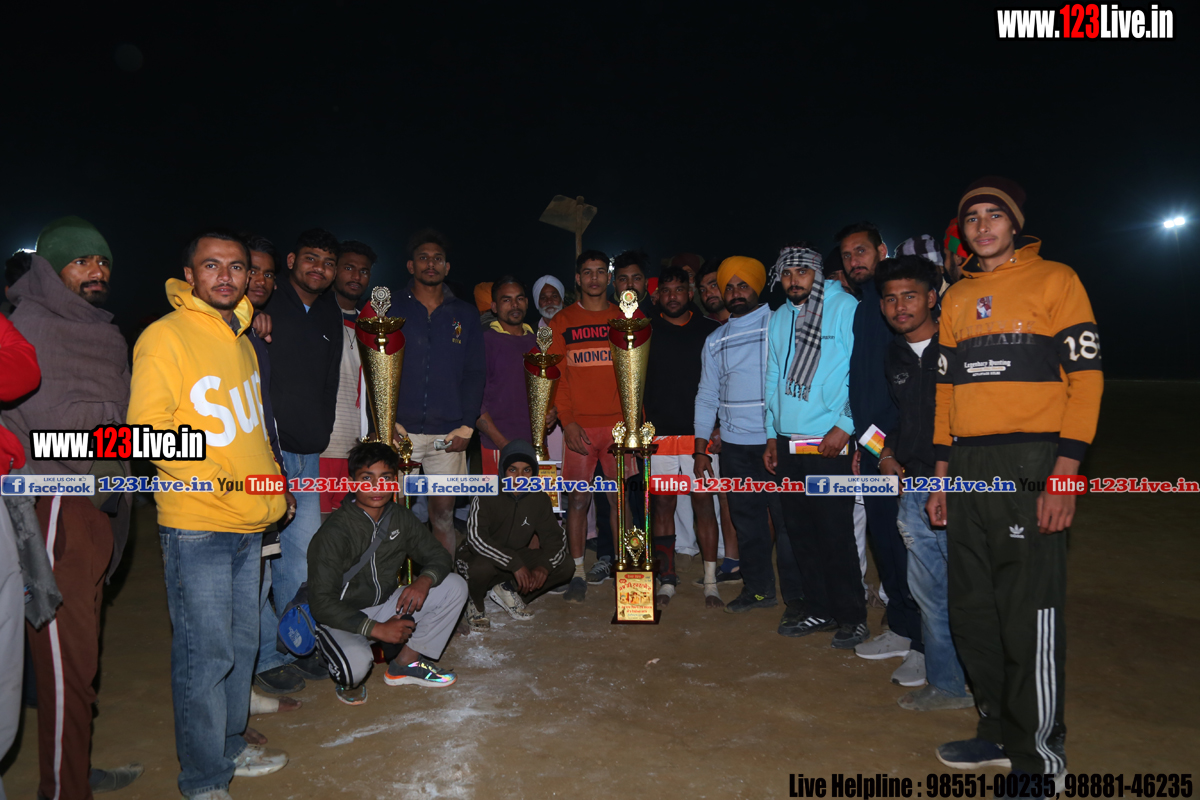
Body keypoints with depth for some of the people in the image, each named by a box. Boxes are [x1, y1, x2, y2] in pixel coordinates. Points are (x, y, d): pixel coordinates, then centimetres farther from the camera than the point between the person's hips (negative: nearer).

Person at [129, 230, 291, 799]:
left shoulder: (241, 338, 14)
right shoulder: (165, 337, -9)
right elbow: (148, 430, -14)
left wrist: (269, 483, 12)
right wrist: (219, 483, -20)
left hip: (249, 523, 7)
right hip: (196, 526, -7)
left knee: (241, 644, 17)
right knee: (206, 656, 0)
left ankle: (230, 748, 35)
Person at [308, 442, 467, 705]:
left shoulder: (400, 518, -3)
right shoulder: (335, 532, -21)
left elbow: (439, 556, 4)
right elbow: (321, 601, -23)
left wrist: (424, 580, -21)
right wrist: (376, 628, -27)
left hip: (386, 606, 6)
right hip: (341, 618, -6)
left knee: (455, 586, -10)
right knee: (356, 665, -38)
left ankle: (405, 664, 2)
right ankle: (347, 678, 3)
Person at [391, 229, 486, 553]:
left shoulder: (465, 315, 11)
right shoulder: (391, 308, 7)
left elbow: (475, 374, 7)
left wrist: (466, 427, -2)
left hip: (449, 434, 1)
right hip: (400, 430, -1)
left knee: (444, 511, 6)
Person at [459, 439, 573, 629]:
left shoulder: (539, 498, -4)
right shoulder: (487, 494, -19)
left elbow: (556, 537, -1)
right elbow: (476, 537, -30)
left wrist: (544, 565, -23)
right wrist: (515, 564, -37)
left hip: (517, 556, 5)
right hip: (480, 556, -5)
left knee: (565, 567, -12)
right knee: (481, 568, -40)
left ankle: (509, 589, -2)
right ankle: (475, 603, -5)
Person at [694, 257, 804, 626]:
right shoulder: (715, 340, 14)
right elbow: (707, 395, 16)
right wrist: (701, 449, 11)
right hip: (734, 446, 5)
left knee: (786, 520, -2)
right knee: (747, 519, 12)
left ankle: (795, 600, 9)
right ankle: (758, 588, 27)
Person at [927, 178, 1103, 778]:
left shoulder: (1054, 279, 1)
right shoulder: (956, 297, 18)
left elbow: (1085, 377, -6)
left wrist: (1064, 474, -14)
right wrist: (941, 473, 14)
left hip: (1031, 467, -6)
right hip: (968, 472, 6)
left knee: (1030, 618, -4)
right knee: (972, 610, 11)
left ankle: (1040, 755, 13)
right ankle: (1001, 732, 27)